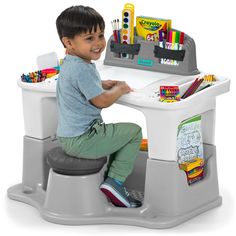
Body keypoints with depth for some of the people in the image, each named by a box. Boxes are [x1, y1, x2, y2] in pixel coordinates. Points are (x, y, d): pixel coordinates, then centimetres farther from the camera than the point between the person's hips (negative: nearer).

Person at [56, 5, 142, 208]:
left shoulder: (71, 63, 10)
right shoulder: (82, 69, -23)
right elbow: (102, 101, -21)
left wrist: (106, 84, 12)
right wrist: (120, 89, -3)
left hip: (68, 136, 11)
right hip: (81, 141, -11)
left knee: (115, 132, 32)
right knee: (134, 132, -3)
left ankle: (106, 176, 28)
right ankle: (115, 182, -6)